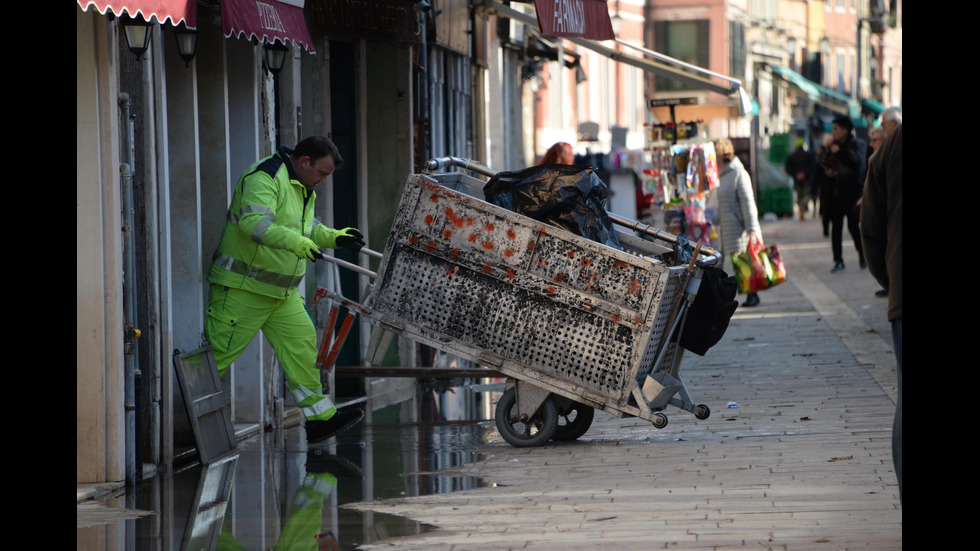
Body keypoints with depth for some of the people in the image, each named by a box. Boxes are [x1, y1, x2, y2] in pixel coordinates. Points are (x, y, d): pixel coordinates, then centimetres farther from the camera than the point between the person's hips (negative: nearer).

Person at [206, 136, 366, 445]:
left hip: (282, 292, 10)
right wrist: (296, 241, -42)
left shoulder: (303, 190, 15)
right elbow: (254, 222, -33)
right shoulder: (264, 179, -18)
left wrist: (335, 237, 10)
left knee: (302, 344, 3)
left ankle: (319, 417, 5)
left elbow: (307, 229, 26)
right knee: (219, 352, -8)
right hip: (244, 288, -9)